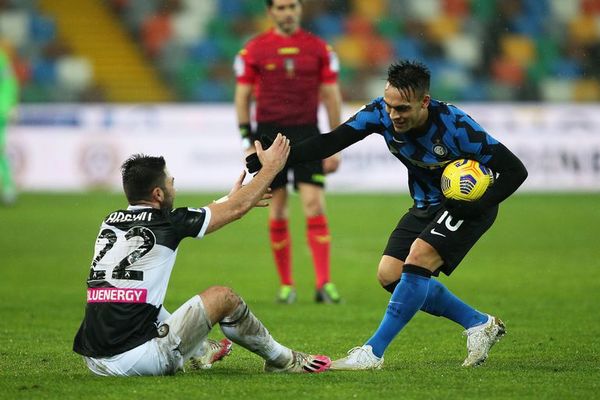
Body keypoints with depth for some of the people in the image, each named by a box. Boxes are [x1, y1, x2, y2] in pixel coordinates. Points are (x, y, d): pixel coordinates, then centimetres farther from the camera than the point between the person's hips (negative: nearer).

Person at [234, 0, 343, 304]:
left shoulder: (319, 49, 6)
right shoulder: (254, 50, 2)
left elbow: (331, 96, 8)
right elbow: (242, 96, 5)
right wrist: (248, 143, -2)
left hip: (307, 133, 0)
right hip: (270, 134, 0)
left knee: (315, 207, -9)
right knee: (278, 211, 1)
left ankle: (324, 284, -11)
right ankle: (286, 285, 11)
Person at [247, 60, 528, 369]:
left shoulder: (456, 128, -32)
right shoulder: (381, 112, -19)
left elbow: (515, 171, -25)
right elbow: (331, 141, -21)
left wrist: (475, 206, -35)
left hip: (468, 204, -7)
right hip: (427, 205, 7)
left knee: (417, 259, -26)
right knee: (389, 275, -2)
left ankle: (373, 352, -18)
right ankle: (479, 324, 12)